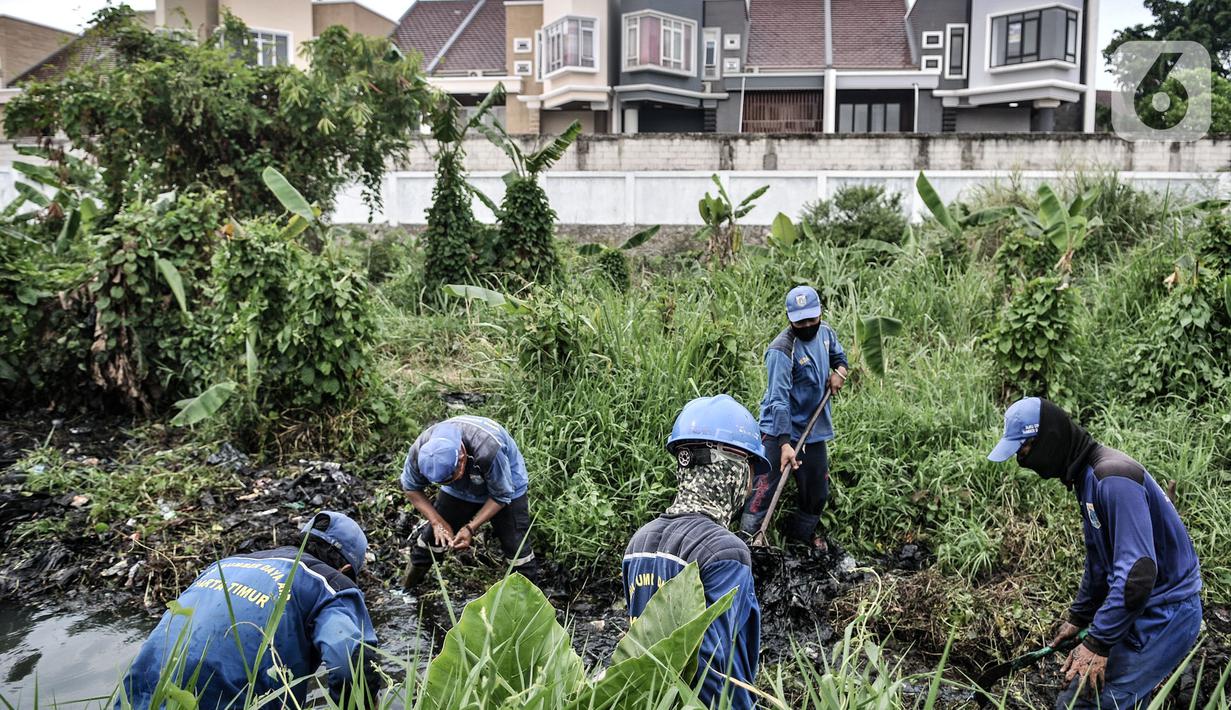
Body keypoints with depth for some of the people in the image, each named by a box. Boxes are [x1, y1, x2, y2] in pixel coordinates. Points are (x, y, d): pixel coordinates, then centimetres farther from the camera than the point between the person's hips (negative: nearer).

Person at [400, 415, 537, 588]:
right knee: (434, 534, 3)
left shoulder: (488, 450, -43)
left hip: (506, 486, -3)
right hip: (459, 491, 3)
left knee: (516, 546, -6)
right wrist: (437, 522, -20)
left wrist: (471, 528, -30)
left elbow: (501, 496, -26)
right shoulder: (421, 450, -31)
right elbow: (411, 487, -11)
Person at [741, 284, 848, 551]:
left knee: (817, 490, 17)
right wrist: (785, 444, -35)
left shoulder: (826, 333, 0)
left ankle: (802, 533, 41)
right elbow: (779, 401, -28)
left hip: (815, 430, 7)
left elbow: (838, 355, 23)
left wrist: (839, 371, -2)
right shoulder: (781, 350, -23)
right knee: (766, 488, -14)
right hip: (780, 432, -7)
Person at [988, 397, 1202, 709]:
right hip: (1145, 609, 10)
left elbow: (1138, 572, -31)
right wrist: (1078, 618, 22)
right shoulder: (1087, 475, 8)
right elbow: (1099, 560, 20)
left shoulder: (1113, 479, -25)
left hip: (1165, 615, -10)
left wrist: (1098, 643, -27)